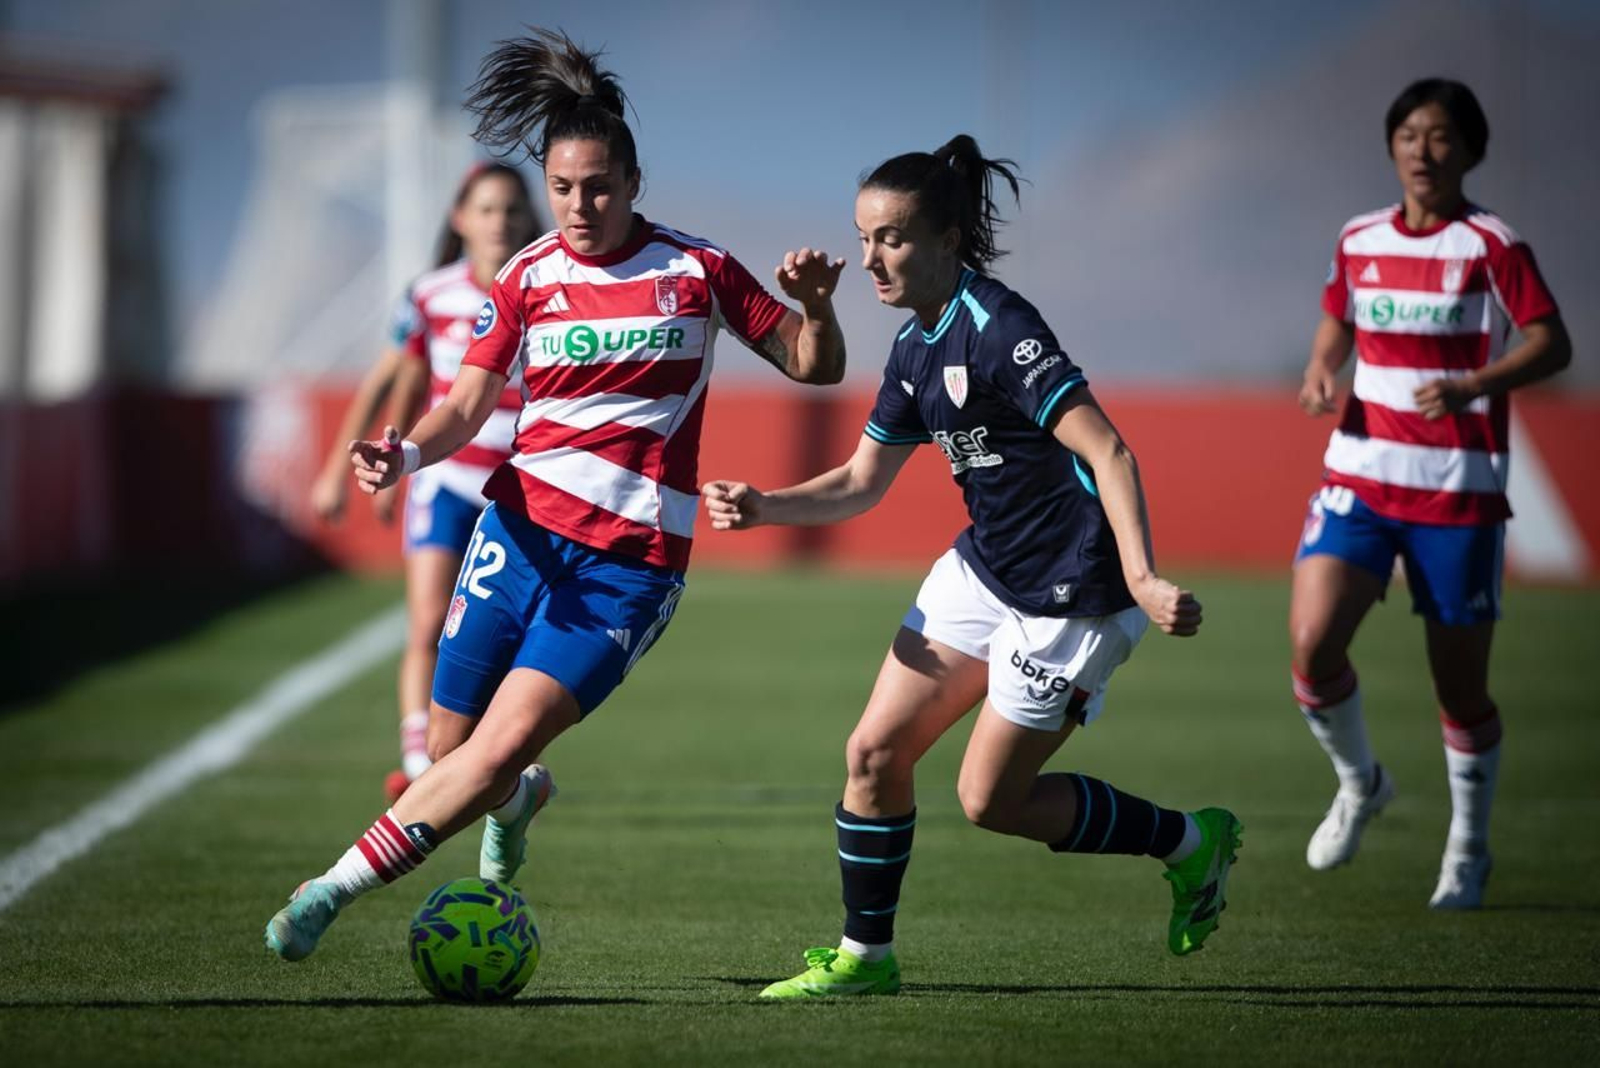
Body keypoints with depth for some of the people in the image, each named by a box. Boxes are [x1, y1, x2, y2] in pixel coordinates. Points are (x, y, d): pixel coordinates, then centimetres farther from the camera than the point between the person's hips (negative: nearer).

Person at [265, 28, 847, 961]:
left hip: (631, 561, -3)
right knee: (450, 752, 0)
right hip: (524, 527, 3)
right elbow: (469, 404, 2)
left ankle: (333, 890, -14)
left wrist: (815, 307, -14)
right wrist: (407, 454, -19)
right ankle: (521, 802, 37)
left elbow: (815, 366, 8)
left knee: (502, 747, -19)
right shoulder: (528, 279, 7)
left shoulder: (697, 270, 2)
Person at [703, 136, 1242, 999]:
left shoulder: (998, 330, -22)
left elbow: (1107, 452, -28)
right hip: (983, 572, 9)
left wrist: (1140, 580, -38)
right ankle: (865, 956, 18)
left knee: (991, 800, 0)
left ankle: (1190, 840, 18)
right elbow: (861, 483, 16)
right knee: (874, 755, 3)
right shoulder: (915, 347, 6)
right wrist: (765, 507, -2)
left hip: (1072, 596, -8)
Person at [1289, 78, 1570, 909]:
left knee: (1460, 685, 3)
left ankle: (1468, 848, 24)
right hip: (1360, 475, 3)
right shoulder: (1358, 242, 8)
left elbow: (1552, 344, -11)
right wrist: (1321, 372, 3)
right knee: (1312, 645, -15)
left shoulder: (1490, 246, -6)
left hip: (1459, 490, -3)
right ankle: (1358, 783, 13)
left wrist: (1473, 385, -26)